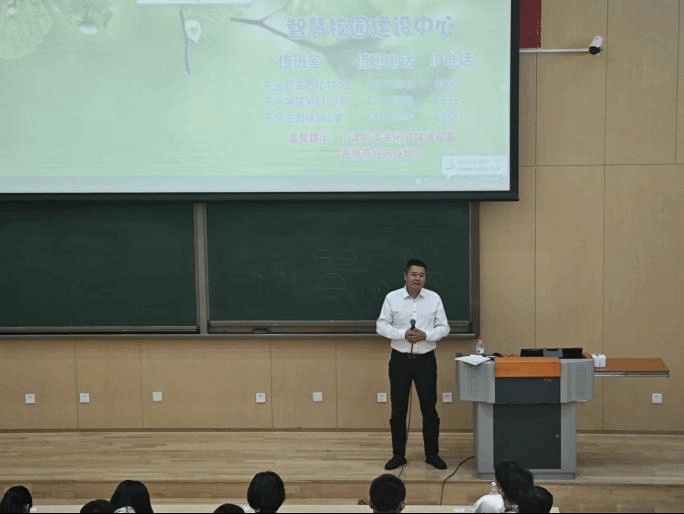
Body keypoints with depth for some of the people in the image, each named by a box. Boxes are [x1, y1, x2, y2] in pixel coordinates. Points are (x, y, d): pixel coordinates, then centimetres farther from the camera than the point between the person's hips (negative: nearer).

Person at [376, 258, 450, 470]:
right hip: (400, 359, 0)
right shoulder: (392, 298, -3)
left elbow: (443, 327, 1)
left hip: (426, 359, 1)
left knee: (429, 408, 4)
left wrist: (426, 335, -16)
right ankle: (398, 454, 16)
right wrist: (403, 334, -17)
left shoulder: (434, 298, 0)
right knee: (398, 409, 5)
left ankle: (432, 454, 16)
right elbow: (381, 325, -3)